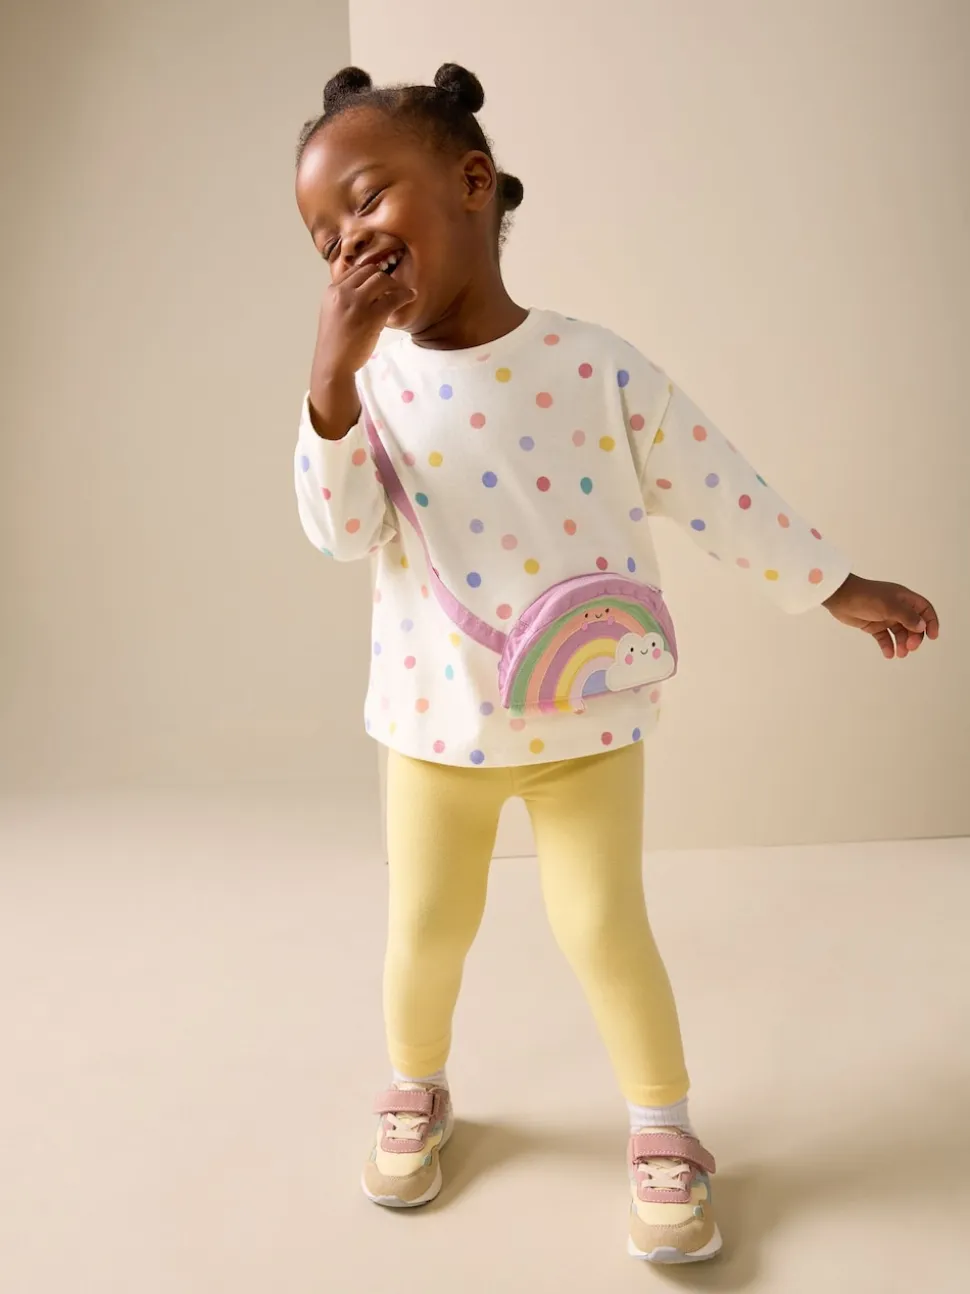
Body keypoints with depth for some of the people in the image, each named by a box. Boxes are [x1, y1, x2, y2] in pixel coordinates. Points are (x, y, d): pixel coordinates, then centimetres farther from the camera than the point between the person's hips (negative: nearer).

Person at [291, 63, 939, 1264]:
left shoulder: (598, 366, -10)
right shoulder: (371, 382, -5)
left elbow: (720, 494, -3)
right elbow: (340, 530, -18)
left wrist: (839, 588, 2)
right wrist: (333, 371, -29)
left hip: (585, 725, -2)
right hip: (435, 726, 2)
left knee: (605, 929, 3)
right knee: (425, 927, 14)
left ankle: (662, 1128, 26)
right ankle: (415, 1091, 41)